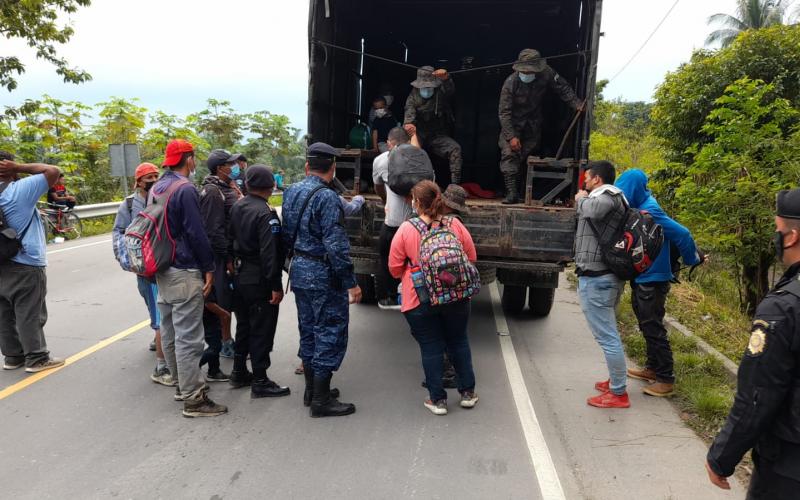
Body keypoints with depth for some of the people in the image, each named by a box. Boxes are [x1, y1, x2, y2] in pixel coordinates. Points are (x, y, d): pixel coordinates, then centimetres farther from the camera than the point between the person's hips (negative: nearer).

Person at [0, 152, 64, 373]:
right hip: (25, 265, -7)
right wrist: (19, 167, -8)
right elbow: (53, 171, -12)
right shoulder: (21, 189, -13)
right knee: (29, 315, -1)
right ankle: (37, 358, 6)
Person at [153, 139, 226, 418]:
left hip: (162, 270, 10)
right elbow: (196, 233, -17)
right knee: (188, 337, -6)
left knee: (169, 332, 16)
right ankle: (193, 399, -1)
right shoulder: (185, 189, -16)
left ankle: (183, 384, 30)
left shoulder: (156, 189, 12)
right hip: (185, 272, -9)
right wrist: (208, 268, -11)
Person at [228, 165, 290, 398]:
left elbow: (230, 239, 13)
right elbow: (269, 253, -24)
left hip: (239, 276, 9)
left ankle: (239, 373, 31)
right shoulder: (265, 213, -20)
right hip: (259, 280, -8)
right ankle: (260, 382, 7)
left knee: (243, 325, 20)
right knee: (261, 331, 0)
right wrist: (276, 286, -22)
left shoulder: (237, 207, 6)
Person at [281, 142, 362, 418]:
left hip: (299, 271, 9)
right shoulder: (326, 197, -19)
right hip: (323, 275, -9)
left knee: (308, 329, 18)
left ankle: (312, 388, 31)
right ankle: (321, 400, 5)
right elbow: (336, 245, -23)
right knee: (331, 333, 0)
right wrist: (351, 282, -19)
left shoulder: (291, 192, 7)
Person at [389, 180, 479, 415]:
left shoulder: (406, 229, -10)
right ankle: (468, 392, 28)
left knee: (431, 347, 9)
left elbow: (395, 268, -4)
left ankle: (438, 399, 15)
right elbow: (472, 259, 6)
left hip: (420, 300, -3)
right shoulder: (455, 225, -3)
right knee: (458, 342, 19)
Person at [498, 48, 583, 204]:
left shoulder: (546, 74, -17)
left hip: (534, 123, 3)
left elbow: (563, 89, -2)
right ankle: (511, 192, -20)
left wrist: (577, 104, -14)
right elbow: (504, 112, -23)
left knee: (529, 156, 5)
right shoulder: (511, 82, -25)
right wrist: (511, 137, -28)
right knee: (509, 154, -18)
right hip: (513, 123, -3)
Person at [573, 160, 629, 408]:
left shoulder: (608, 195, -11)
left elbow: (592, 210, -28)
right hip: (608, 276, 11)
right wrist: (582, 200, 15)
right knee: (609, 333, 20)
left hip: (596, 278, -11)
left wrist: (581, 199, -10)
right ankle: (615, 381, 32)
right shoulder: (611, 198, 17)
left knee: (607, 336, -5)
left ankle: (618, 394, 2)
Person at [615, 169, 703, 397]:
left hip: (652, 280, -9)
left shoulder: (650, 211, -21)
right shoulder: (638, 209, 4)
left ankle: (666, 379, 9)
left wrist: (692, 260, -8)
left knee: (654, 329, -1)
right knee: (647, 327, 19)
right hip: (641, 278, 9)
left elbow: (682, 234, -21)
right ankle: (653, 368, 34)